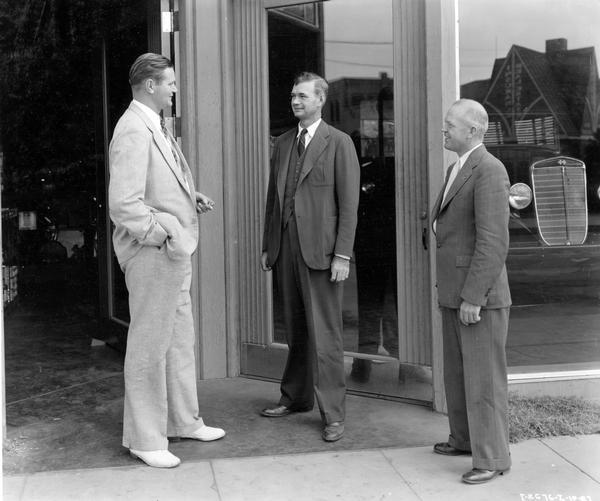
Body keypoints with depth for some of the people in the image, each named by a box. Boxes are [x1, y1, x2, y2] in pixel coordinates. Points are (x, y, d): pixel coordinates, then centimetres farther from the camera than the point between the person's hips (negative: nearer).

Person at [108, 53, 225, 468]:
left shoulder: (157, 126, 14)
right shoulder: (133, 131, -18)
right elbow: (124, 205, -25)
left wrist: (191, 197, 10)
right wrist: (164, 237, -20)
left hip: (175, 252, 10)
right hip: (152, 253, -10)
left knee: (180, 339, 19)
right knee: (149, 345, 1)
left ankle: (184, 421, 33)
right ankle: (144, 438, 15)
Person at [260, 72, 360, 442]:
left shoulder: (339, 143, -2)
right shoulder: (283, 143, 16)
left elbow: (349, 203, -7)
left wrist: (342, 255, -13)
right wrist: (268, 246, 14)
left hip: (320, 250, -5)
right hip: (286, 247, 5)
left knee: (325, 335, -4)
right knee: (295, 330, 13)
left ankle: (333, 415, 4)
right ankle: (296, 397, 27)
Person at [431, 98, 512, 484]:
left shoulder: (489, 170, -18)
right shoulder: (458, 170, 14)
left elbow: (494, 242, -23)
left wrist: (473, 298, -24)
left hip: (481, 296, -10)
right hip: (456, 294, 10)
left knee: (484, 377, -1)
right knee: (457, 372, 19)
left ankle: (492, 457, 10)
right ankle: (466, 438, 33)